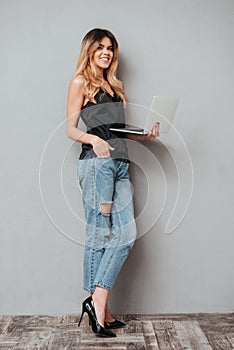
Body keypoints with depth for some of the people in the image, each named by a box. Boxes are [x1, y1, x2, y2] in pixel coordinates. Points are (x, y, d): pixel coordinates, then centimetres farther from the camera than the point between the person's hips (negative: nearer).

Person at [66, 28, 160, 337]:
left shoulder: (114, 85, 25)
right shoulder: (80, 83, 5)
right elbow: (70, 129, -1)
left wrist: (144, 135, 8)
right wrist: (93, 139, -21)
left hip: (120, 164, 7)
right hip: (96, 162, -7)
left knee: (126, 235, -1)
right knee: (99, 235, -4)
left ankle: (98, 301, 7)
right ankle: (98, 304, 6)